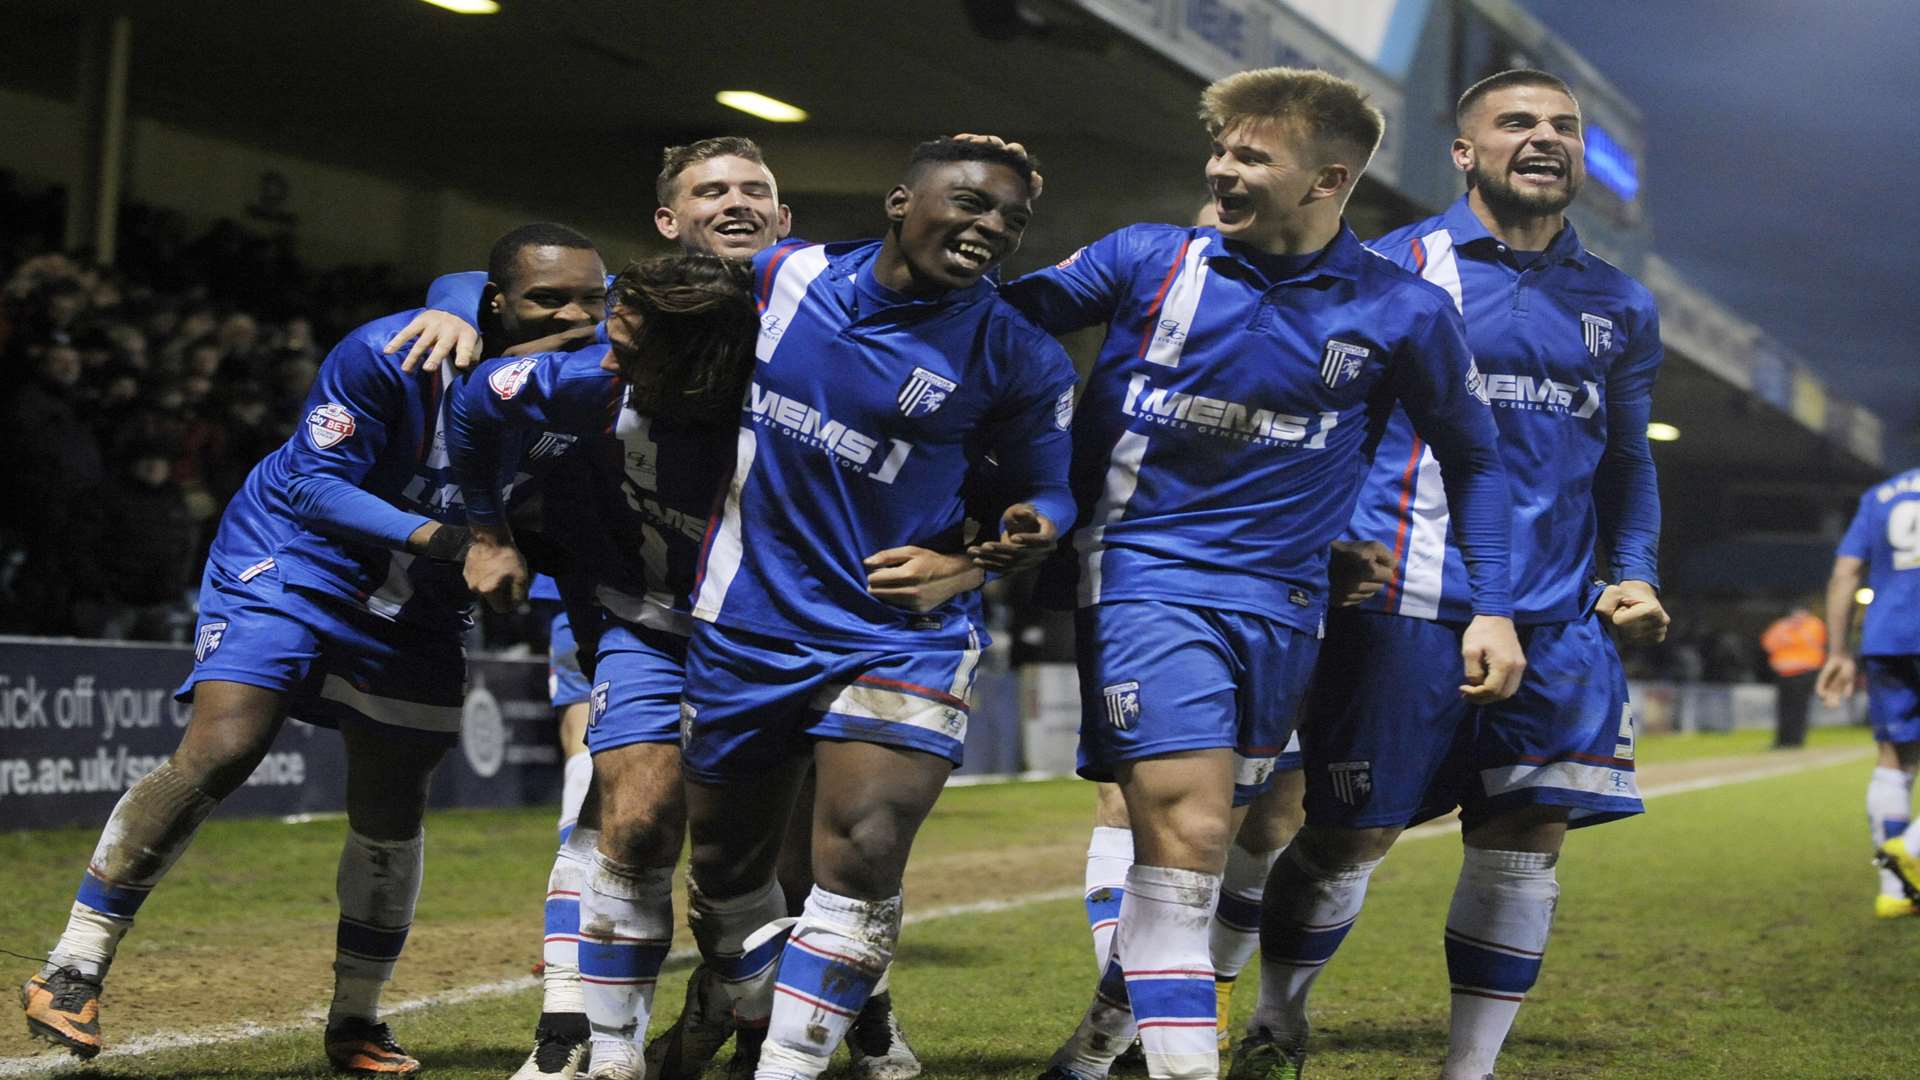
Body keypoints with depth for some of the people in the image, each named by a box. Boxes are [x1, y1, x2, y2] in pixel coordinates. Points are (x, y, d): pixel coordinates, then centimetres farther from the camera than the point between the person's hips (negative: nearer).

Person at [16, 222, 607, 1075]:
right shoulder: (388, 355, -24)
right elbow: (316, 485, -21)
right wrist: (434, 537, -35)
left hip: (418, 610, 5)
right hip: (294, 558, -5)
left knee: (390, 807, 6)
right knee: (220, 751, -19)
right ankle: (73, 972, -8)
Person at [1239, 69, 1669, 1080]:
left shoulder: (1620, 306, 16)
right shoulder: (1392, 269, 1)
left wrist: (1634, 573, 11)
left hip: (1555, 617, 4)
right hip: (1407, 607, -4)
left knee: (1528, 834, 0)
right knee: (1351, 832, 0)